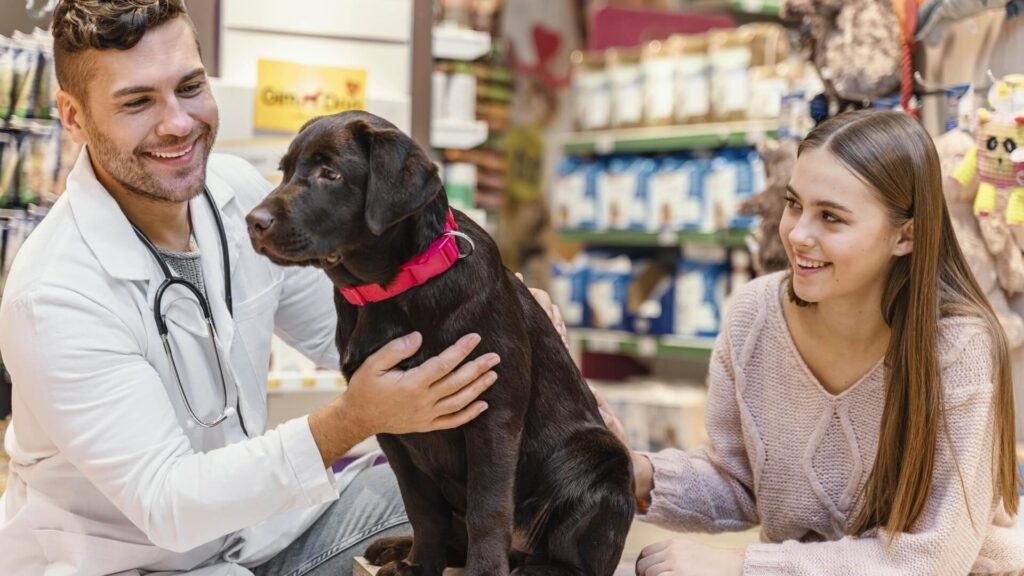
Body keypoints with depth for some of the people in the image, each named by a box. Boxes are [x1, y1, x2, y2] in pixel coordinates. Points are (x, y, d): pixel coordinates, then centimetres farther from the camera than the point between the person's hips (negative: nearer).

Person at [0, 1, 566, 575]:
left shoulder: (238, 189, -7)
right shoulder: (55, 296, -28)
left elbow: (338, 327, 7)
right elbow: (165, 504, -29)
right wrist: (353, 420, -39)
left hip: (246, 515, 7)